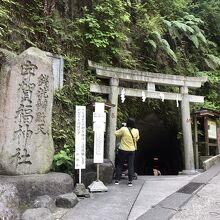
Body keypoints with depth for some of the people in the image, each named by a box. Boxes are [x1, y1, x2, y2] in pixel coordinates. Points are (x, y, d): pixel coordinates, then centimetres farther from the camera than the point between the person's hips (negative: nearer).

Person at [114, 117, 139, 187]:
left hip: (123, 150, -2)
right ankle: (130, 181, 10)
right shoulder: (136, 131, -5)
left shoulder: (123, 129, -16)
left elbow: (116, 134, -4)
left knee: (120, 165, 11)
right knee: (130, 166, 9)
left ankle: (117, 180, 15)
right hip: (132, 150, 2)